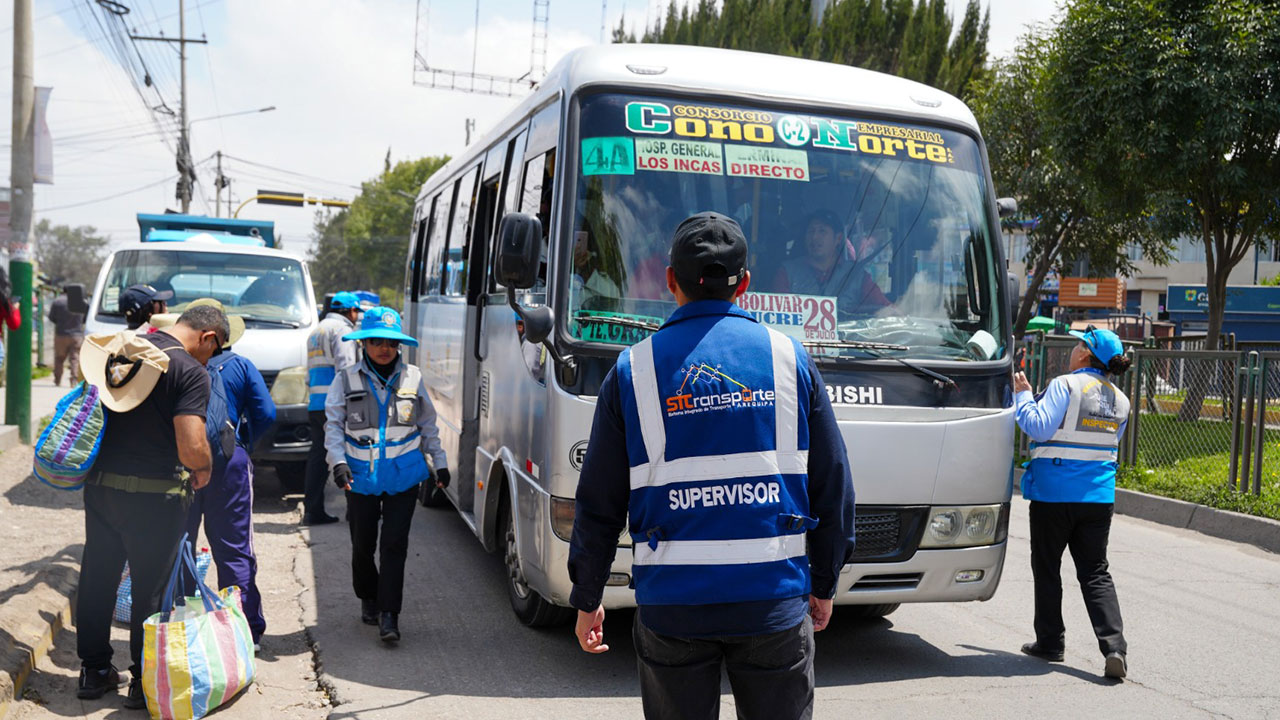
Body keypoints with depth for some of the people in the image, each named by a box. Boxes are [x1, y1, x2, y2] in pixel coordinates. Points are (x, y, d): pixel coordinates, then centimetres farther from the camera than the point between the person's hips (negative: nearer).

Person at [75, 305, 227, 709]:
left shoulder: (121, 350, 6)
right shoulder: (190, 372, -16)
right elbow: (191, 447, -26)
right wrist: (204, 468, -5)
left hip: (99, 485, 7)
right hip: (153, 496, -6)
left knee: (97, 579, 17)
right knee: (151, 588, 6)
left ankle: (93, 671, 30)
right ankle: (144, 683, 15)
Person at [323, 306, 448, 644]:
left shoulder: (412, 377, 4)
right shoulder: (347, 379, 0)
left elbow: (428, 423, 13)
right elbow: (333, 424, 0)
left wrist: (439, 462, 13)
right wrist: (338, 462, -14)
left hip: (403, 475, 0)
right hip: (361, 476, 0)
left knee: (394, 544, -6)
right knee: (362, 544, 10)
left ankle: (388, 615, -2)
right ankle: (368, 599, 35)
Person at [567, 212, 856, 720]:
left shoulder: (633, 370, -1)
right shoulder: (789, 357, 1)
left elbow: (599, 504, 1)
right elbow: (831, 485, 4)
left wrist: (587, 600, 13)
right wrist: (824, 584, 16)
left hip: (671, 604, 0)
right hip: (774, 601, 0)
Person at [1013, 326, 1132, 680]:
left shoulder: (1065, 385, -12)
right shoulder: (1119, 399, 10)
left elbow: (1039, 427, -18)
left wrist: (1023, 395, -5)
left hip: (1054, 492, -5)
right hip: (1099, 495, 5)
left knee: (1047, 568, 10)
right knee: (1095, 572, 8)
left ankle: (1050, 641, 19)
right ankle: (1114, 646, -5)